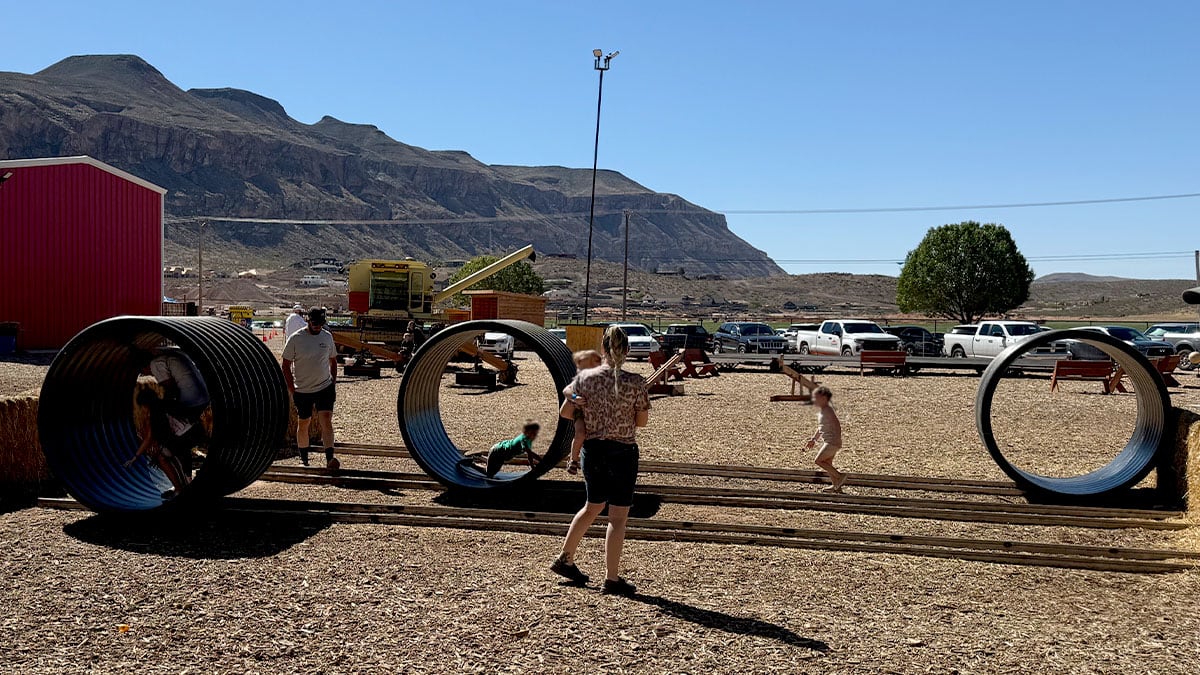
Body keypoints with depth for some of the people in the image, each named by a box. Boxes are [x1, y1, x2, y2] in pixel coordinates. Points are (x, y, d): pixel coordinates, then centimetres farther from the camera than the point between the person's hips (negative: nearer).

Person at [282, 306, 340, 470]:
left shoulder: (327, 337, 3)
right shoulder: (295, 339, -7)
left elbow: (333, 361, 16)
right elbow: (286, 366, -2)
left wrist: (334, 384, 9)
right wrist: (292, 390, -6)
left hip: (325, 388, 1)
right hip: (302, 390, -1)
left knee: (326, 422, -12)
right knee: (303, 425, 10)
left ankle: (329, 458, -18)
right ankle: (303, 459, 26)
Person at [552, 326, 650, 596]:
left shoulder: (584, 377, -5)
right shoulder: (635, 383, -13)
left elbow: (565, 413, 5)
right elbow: (642, 421, -2)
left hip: (592, 450, 4)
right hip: (622, 453, -4)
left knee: (593, 506, 25)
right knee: (618, 517, 7)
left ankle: (565, 560, 35)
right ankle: (612, 579, 13)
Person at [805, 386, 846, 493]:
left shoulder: (828, 411, -16)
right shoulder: (821, 411, 14)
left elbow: (837, 425, -23)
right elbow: (821, 428, 25)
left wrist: (837, 439, -30)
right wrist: (813, 439, 28)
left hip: (832, 441, -10)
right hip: (827, 441, 10)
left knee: (819, 460, -12)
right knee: (827, 463, 11)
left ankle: (839, 476, -6)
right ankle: (836, 486, 17)